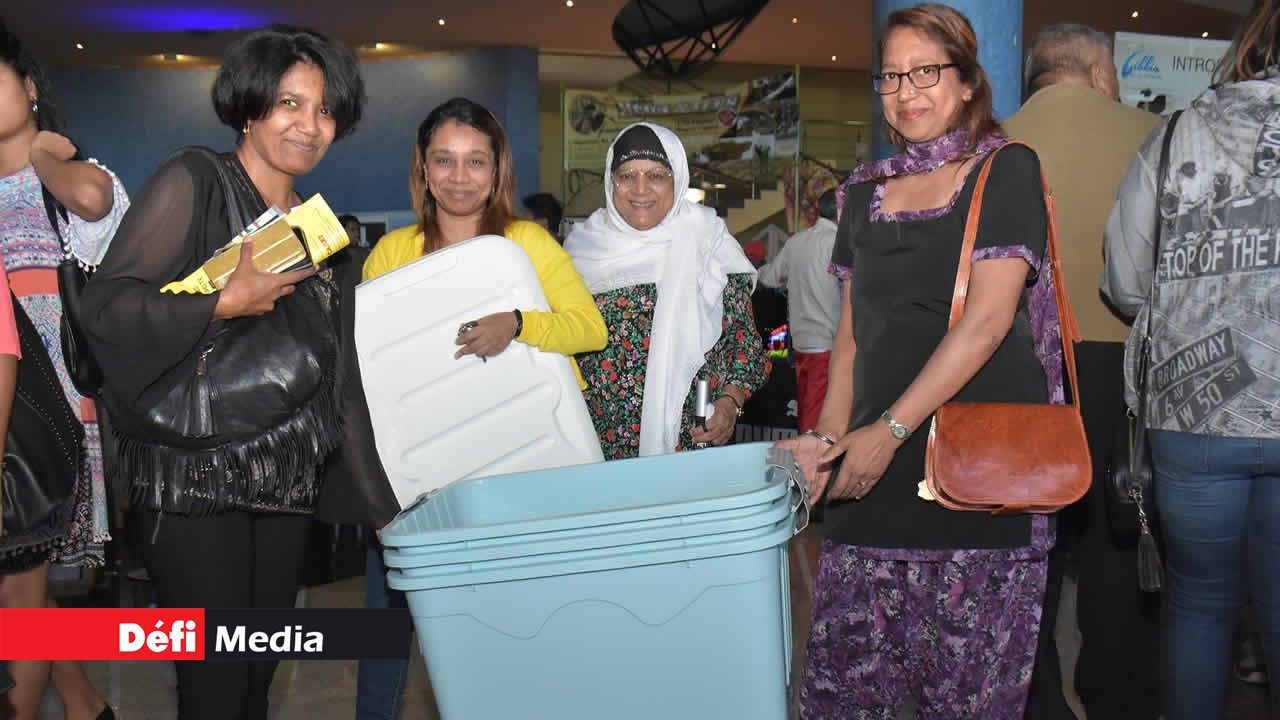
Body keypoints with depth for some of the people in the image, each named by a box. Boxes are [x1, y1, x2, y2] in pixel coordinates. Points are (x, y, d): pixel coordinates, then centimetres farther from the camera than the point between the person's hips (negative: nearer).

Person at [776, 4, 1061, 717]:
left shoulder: (1007, 170, 3)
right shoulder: (867, 191, 17)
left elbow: (988, 318, -8)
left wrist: (891, 429, -13)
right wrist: (828, 439, 1)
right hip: (876, 470, 4)